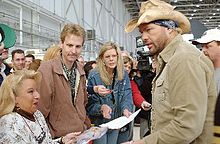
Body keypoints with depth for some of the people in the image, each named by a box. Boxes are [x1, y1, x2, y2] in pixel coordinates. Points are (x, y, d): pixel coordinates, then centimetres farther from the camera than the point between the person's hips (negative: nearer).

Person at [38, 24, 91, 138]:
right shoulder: (47, 69, -18)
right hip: (58, 138, -6)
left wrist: (87, 128, 8)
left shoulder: (80, 71, 3)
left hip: (81, 135, 6)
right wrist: (49, 138, -15)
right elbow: (41, 111, -17)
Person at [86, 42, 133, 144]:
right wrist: (101, 108, -35)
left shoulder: (123, 75, -1)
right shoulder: (94, 76, -15)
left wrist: (126, 108, -26)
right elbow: (90, 102, -15)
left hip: (116, 122, 4)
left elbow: (127, 96, -6)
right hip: (98, 123, -4)